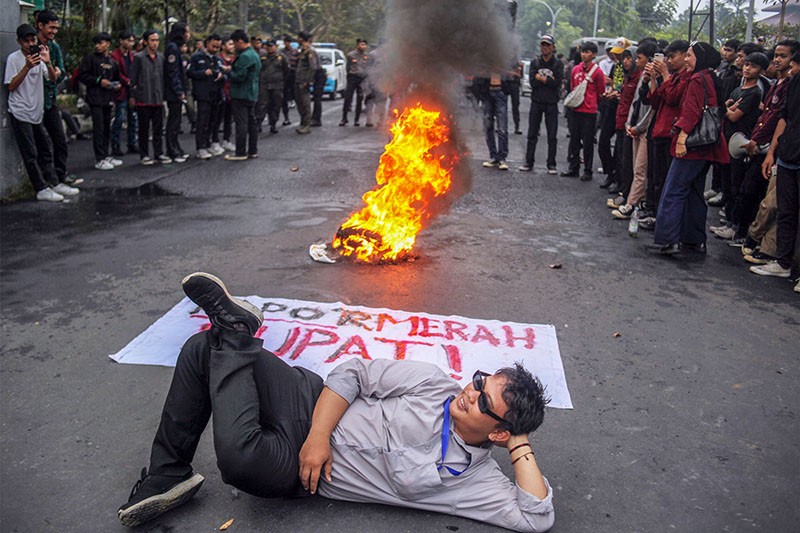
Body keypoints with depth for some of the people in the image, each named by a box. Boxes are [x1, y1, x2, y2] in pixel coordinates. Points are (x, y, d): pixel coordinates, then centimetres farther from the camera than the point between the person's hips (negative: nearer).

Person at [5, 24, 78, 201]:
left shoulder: (38, 55, 8)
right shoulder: (14, 58, -8)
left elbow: (53, 78, 1)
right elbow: (11, 86, -12)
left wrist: (48, 62, -18)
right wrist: (27, 66, -21)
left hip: (36, 112, 6)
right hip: (20, 113, -6)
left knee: (45, 150, 12)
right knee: (30, 154, -3)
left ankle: (54, 183, 19)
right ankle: (42, 189, 0)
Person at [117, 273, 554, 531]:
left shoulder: (477, 479, -9)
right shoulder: (434, 384, -4)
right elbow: (352, 374, -3)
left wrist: (519, 445, -19)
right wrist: (319, 435, -17)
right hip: (312, 402, 4)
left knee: (239, 458, -37)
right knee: (201, 349, -7)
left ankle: (235, 333, -16)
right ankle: (166, 478, 4)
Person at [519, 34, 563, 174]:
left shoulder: (558, 64, 1)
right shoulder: (535, 62, 6)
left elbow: (557, 82, -13)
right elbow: (533, 82, -6)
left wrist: (541, 78, -11)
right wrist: (549, 80, -11)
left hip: (551, 104, -1)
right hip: (536, 102, 2)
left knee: (552, 136, 1)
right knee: (532, 135, 4)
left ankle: (551, 164, 8)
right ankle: (529, 162, 11)